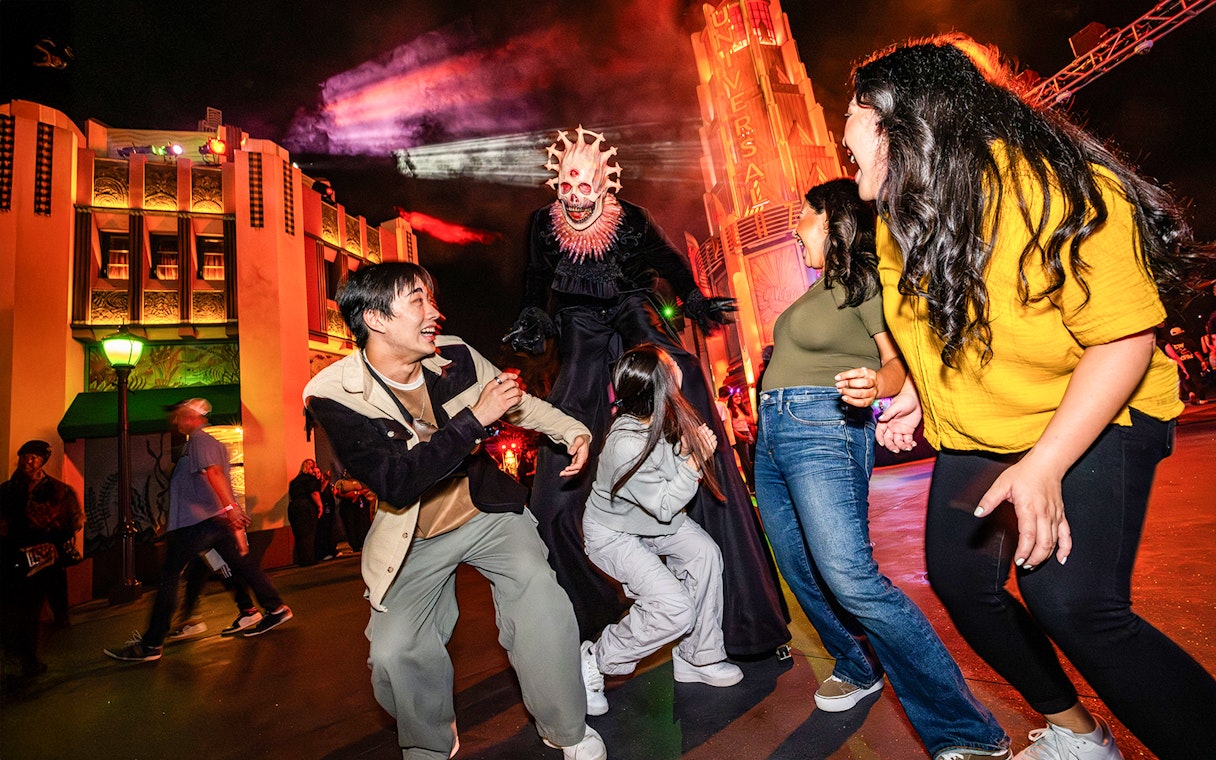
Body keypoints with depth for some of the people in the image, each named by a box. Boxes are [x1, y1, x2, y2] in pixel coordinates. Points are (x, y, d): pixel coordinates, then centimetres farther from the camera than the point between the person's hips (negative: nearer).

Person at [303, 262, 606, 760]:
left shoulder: (456, 356, -9)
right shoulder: (332, 395, -18)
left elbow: (518, 399, 11)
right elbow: (396, 484, -28)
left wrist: (573, 431, -1)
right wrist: (476, 418, -31)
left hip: (488, 513, 2)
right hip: (415, 537, -1)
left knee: (541, 606, -20)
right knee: (394, 652, -13)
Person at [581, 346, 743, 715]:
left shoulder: (661, 420, -14)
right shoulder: (626, 445, -36)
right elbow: (664, 507, -24)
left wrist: (693, 445, -9)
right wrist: (695, 461, -24)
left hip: (652, 519, 7)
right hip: (611, 532, -7)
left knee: (705, 552, -15)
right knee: (675, 609, -17)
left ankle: (697, 658, 2)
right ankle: (595, 661, 4)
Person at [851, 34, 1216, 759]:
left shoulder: (1052, 190, -22)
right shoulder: (898, 221, 0)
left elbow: (1124, 338, -23)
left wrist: (1043, 465, -31)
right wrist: (916, 391, -3)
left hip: (1094, 425, -7)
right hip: (975, 437, 7)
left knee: (1068, 602, -23)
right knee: (959, 579, 8)